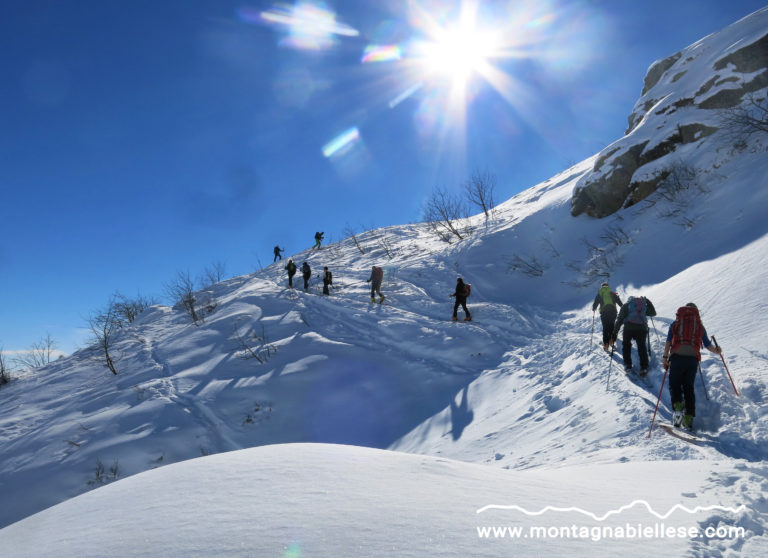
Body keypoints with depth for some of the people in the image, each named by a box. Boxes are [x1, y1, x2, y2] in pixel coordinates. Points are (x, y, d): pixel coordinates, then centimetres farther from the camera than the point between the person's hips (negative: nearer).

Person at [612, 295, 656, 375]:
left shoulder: (626, 305, 15)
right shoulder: (644, 304, 21)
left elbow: (619, 319, 8)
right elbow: (653, 313, 35)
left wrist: (615, 332, 9)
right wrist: (648, 302, 44)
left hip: (629, 327, -2)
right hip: (642, 328, 2)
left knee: (626, 345, 15)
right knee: (642, 347, 13)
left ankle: (627, 365, 8)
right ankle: (644, 367, 4)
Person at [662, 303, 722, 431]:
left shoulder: (676, 323, 10)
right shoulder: (699, 325, 14)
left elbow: (668, 341, 2)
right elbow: (707, 344, 16)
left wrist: (665, 358, 3)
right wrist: (716, 351, 32)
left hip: (677, 357, -2)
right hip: (693, 359, 2)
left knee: (674, 384, 8)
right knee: (689, 387, 8)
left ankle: (678, 407, -16)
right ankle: (689, 418, 3)